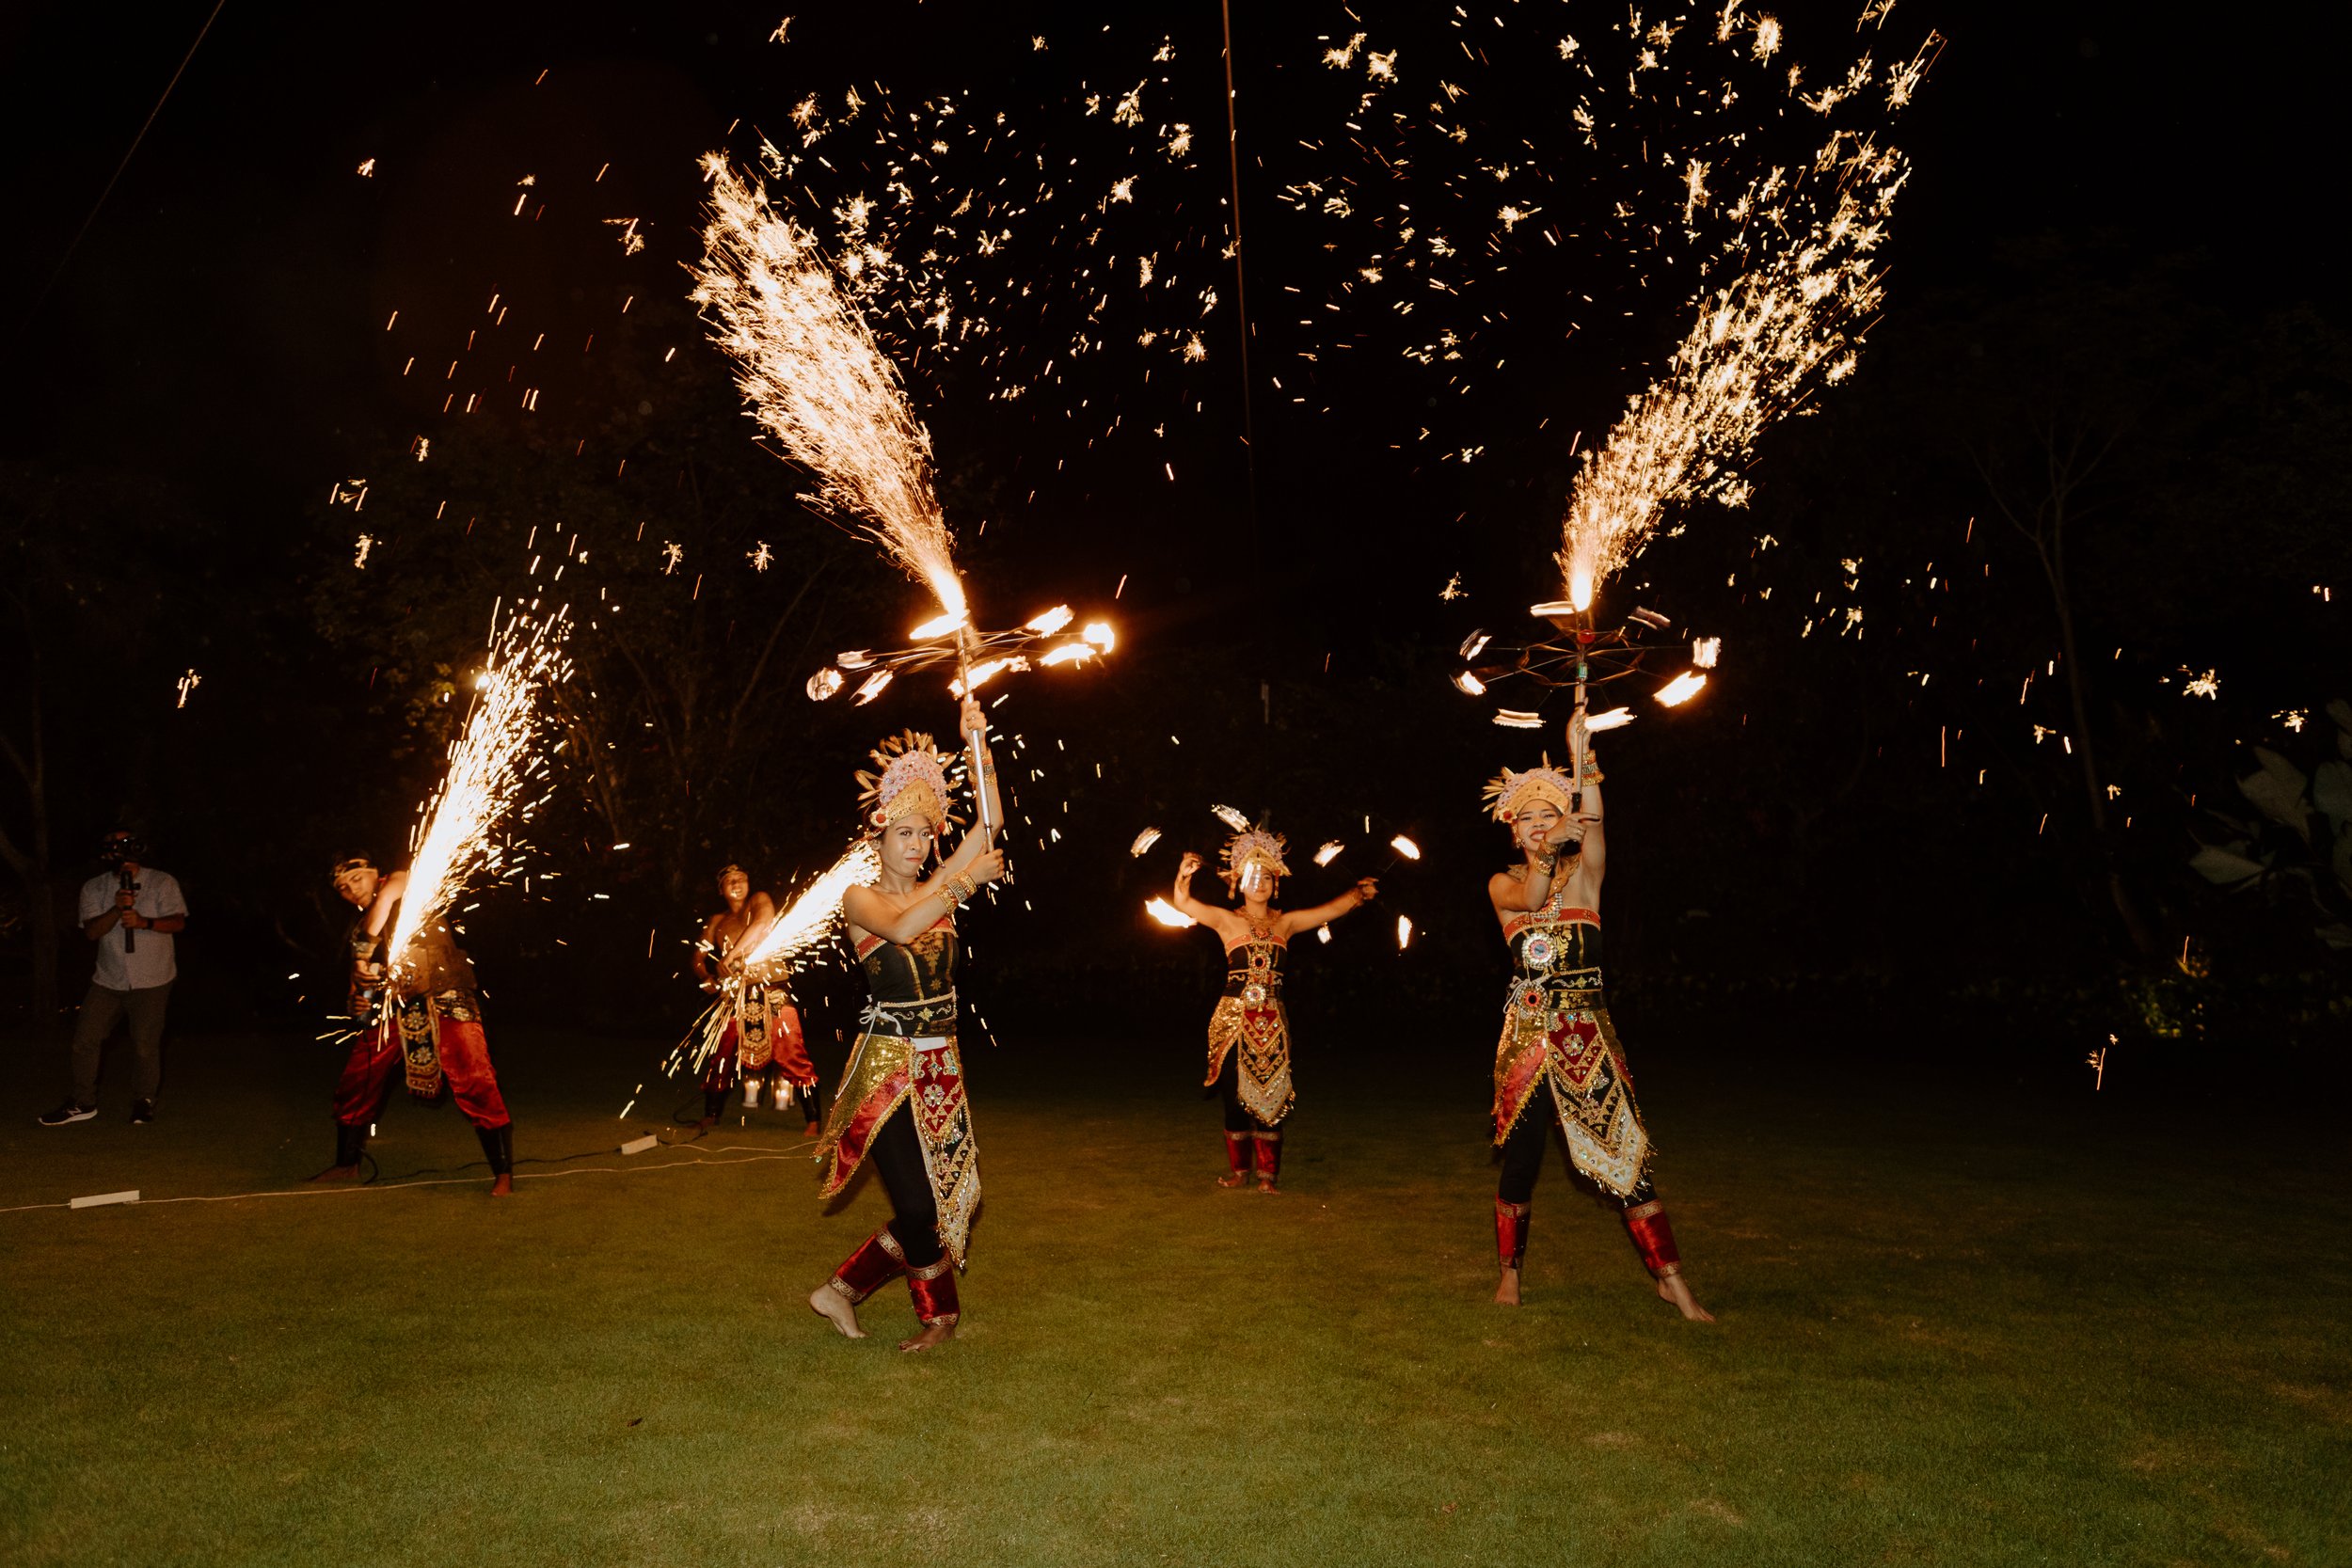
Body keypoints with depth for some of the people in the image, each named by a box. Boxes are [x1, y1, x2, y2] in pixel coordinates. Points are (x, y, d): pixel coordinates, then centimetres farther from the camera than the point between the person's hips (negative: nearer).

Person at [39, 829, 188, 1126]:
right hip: (108, 979, 4)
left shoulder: (163, 882, -2)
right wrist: (117, 909, -21)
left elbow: (178, 922, -9)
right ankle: (83, 1103, 17)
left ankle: (143, 1102, 14)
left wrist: (145, 922, -26)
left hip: (151, 981, -3)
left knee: (145, 1044, -3)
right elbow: (91, 931, -4)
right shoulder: (94, 888, 6)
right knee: (85, 1039, 3)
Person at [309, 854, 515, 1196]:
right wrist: (356, 1003, -1)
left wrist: (364, 951, -21)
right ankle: (347, 1165, 34)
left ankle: (503, 1173, -12)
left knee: (475, 1085, -15)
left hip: (444, 1000, -7)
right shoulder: (359, 930, 19)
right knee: (354, 1084, 12)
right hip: (393, 1010, 7)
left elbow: (385, 897, -22)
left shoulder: (402, 884, 1)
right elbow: (360, 979, 22)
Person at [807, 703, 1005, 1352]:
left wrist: (978, 743, -9)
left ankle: (843, 1288, 21)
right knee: (917, 1203, -7)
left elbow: (990, 823, -2)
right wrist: (963, 885, -27)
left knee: (944, 1196, 6)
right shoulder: (859, 898, -4)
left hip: (941, 1061, 6)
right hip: (886, 1063, -6)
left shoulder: (936, 889, 8)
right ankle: (939, 1313, 17)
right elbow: (900, 928, -26)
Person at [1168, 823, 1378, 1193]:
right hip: (1234, 1016, -2)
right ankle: (1238, 1169, 16)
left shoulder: (1286, 922, 9)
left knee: (1270, 1094, 2)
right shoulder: (1227, 921, 1)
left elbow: (1334, 908, 6)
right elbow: (1183, 903, -12)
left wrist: (1359, 893, -11)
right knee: (1235, 1093, 2)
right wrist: (1183, 875, -31)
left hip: (1272, 1020, 2)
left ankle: (1268, 1172, 11)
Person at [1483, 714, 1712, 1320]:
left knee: (1624, 1153, -5)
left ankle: (1670, 1278, 4)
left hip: (1587, 1031, 0)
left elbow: (1593, 824, -17)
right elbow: (1531, 898, -18)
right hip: (1527, 1032, 1)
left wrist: (1583, 758, -29)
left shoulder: (1584, 870, 4)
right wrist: (1547, 850, -35)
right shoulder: (1502, 884, 5)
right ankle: (1510, 1272, 23)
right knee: (1520, 1159, 5)